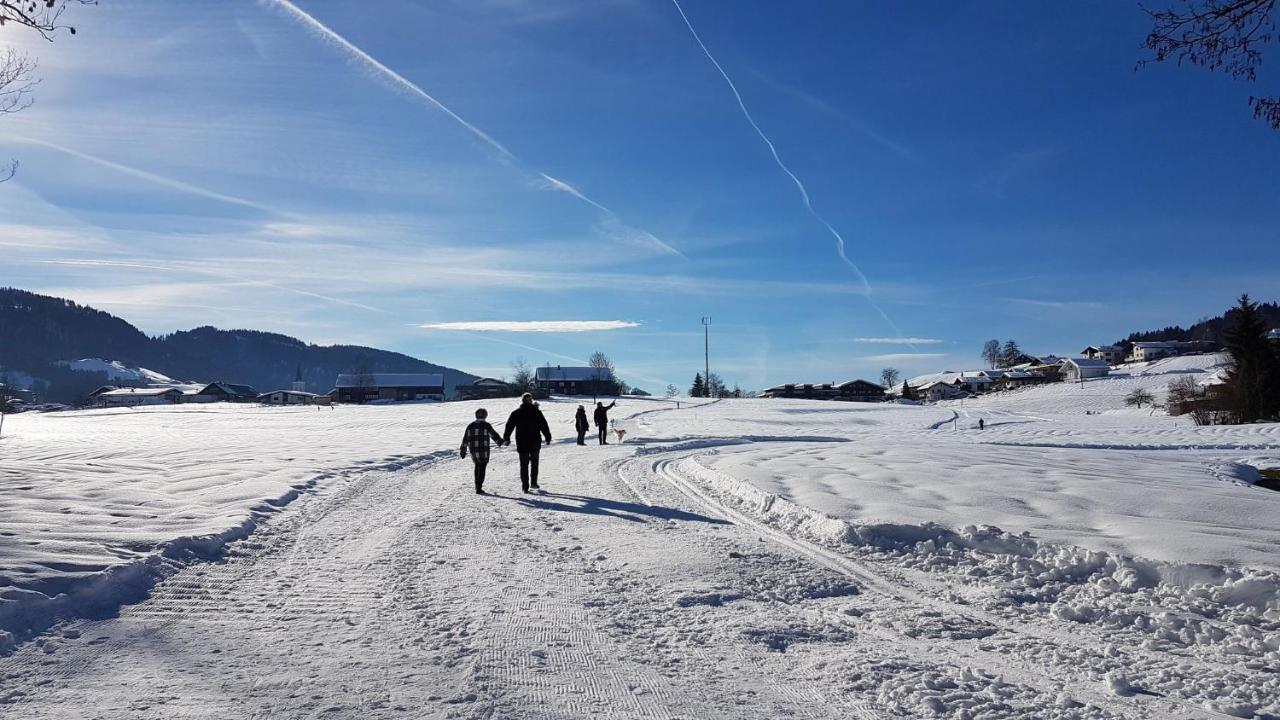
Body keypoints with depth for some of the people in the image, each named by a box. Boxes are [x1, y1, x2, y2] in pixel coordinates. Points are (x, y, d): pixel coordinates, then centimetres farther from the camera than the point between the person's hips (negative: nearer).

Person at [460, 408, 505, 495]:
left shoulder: (470, 426, 9)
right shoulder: (486, 425, -6)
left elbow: (465, 439, 13)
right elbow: (494, 435, -6)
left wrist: (463, 450, 19)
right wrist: (502, 442, 6)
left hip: (473, 451, 5)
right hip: (483, 451, -5)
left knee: (477, 466, 22)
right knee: (482, 468, -3)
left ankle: (478, 485, 29)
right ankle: (479, 489, -8)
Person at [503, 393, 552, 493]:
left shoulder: (516, 413, 0)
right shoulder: (536, 411, -3)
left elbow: (509, 426, 5)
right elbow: (544, 425, -3)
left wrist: (506, 438, 18)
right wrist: (548, 437, 5)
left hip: (522, 443, 0)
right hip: (535, 443, 0)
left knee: (524, 465, 6)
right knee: (534, 461, 17)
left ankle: (525, 486, 3)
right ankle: (533, 482, 9)